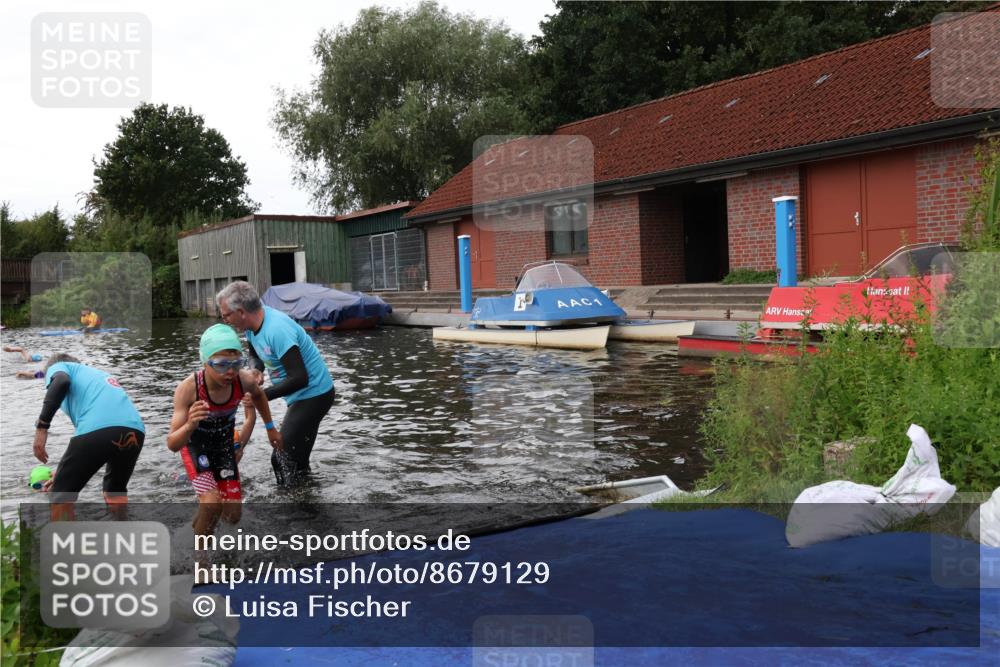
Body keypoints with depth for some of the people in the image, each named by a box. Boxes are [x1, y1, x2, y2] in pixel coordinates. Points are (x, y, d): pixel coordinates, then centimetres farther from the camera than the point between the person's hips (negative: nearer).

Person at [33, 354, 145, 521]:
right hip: (135, 430, 6)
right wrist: (65, 472, 57)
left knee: (61, 497, 13)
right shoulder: (98, 375, 43)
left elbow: (61, 382, -4)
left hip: (97, 429, -6)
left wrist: (41, 426, -5)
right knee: (116, 489, 32)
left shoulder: (57, 367, 26)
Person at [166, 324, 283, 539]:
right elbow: (172, 445, -35)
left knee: (232, 517, 5)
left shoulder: (245, 381, -27)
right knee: (212, 504, -25)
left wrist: (270, 428, 12)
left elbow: (259, 395, 1)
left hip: (224, 444, 4)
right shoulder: (188, 389, -35)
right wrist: (189, 426, -56)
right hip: (194, 444, -3)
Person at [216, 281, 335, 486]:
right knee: (297, 462, 18)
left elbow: (300, 378, -30)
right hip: (302, 397, 10)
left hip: (314, 394, -10)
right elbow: (255, 355, 18)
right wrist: (255, 370, -5)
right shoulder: (253, 324, 0)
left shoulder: (277, 329, -29)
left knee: (284, 461, -12)